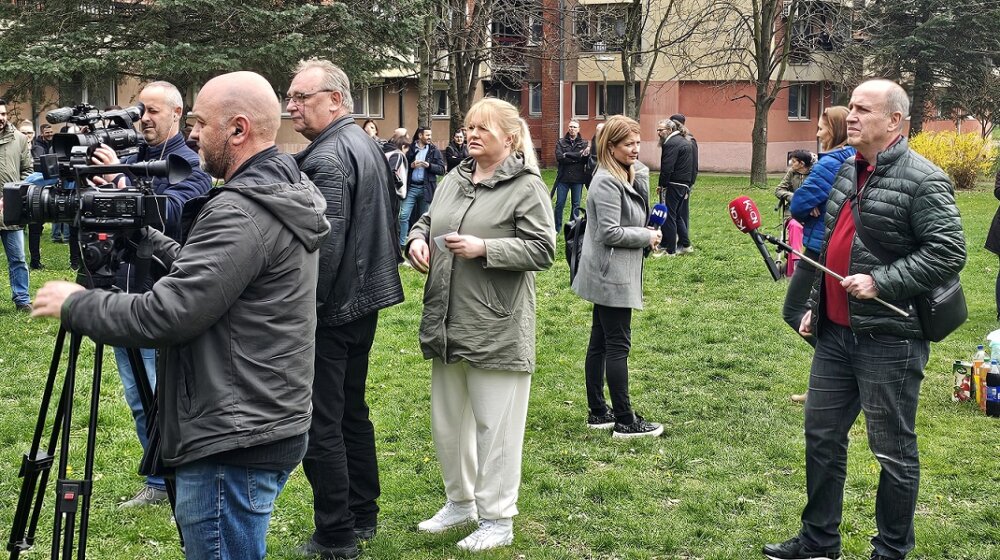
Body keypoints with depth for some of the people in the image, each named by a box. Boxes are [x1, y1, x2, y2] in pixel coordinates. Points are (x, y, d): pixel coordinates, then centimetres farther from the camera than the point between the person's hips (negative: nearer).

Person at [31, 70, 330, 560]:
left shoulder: (241, 213, -21)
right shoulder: (288, 196, 10)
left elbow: (165, 317, -23)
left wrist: (74, 305, -9)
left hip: (233, 446, -10)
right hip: (274, 426, 10)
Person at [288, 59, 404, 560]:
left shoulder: (327, 159, -18)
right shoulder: (367, 144, 13)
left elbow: (325, 243, -25)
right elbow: (384, 222, 20)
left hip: (330, 311, -10)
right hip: (366, 299, 10)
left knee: (320, 425, -3)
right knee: (352, 411, 19)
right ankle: (363, 516, 30)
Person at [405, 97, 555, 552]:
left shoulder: (527, 187, -8)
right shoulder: (454, 180, 12)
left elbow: (542, 250, -14)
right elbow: (427, 220, 22)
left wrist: (484, 248, -21)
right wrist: (417, 239, -1)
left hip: (497, 329, -7)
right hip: (447, 325, 8)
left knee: (495, 425, 2)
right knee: (447, 419, 18)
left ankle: (497, 519, 15)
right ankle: (460, 502, 36)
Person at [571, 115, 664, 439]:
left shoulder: (630, 177, 12)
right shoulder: (607, 183, -18)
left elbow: (641, 216, 11)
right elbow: (610, 233, -21)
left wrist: (640, 175, 0)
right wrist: (647, 237, -11)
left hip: (609, 276, 10)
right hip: (611, 275, -10)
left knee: (600, 343, 13)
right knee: (618, 346, -6)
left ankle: (598, 412, 22)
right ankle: (624, 421, -1)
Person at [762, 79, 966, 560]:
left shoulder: (921, 179, -13)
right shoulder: (847, 172, 13)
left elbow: (948, 251, -18)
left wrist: (881, 282, -23)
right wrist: (815, 305, 19)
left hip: (889, 338, -8)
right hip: (836, 333, 8)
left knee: (893, 450, 4)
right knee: (822, 435, 15)